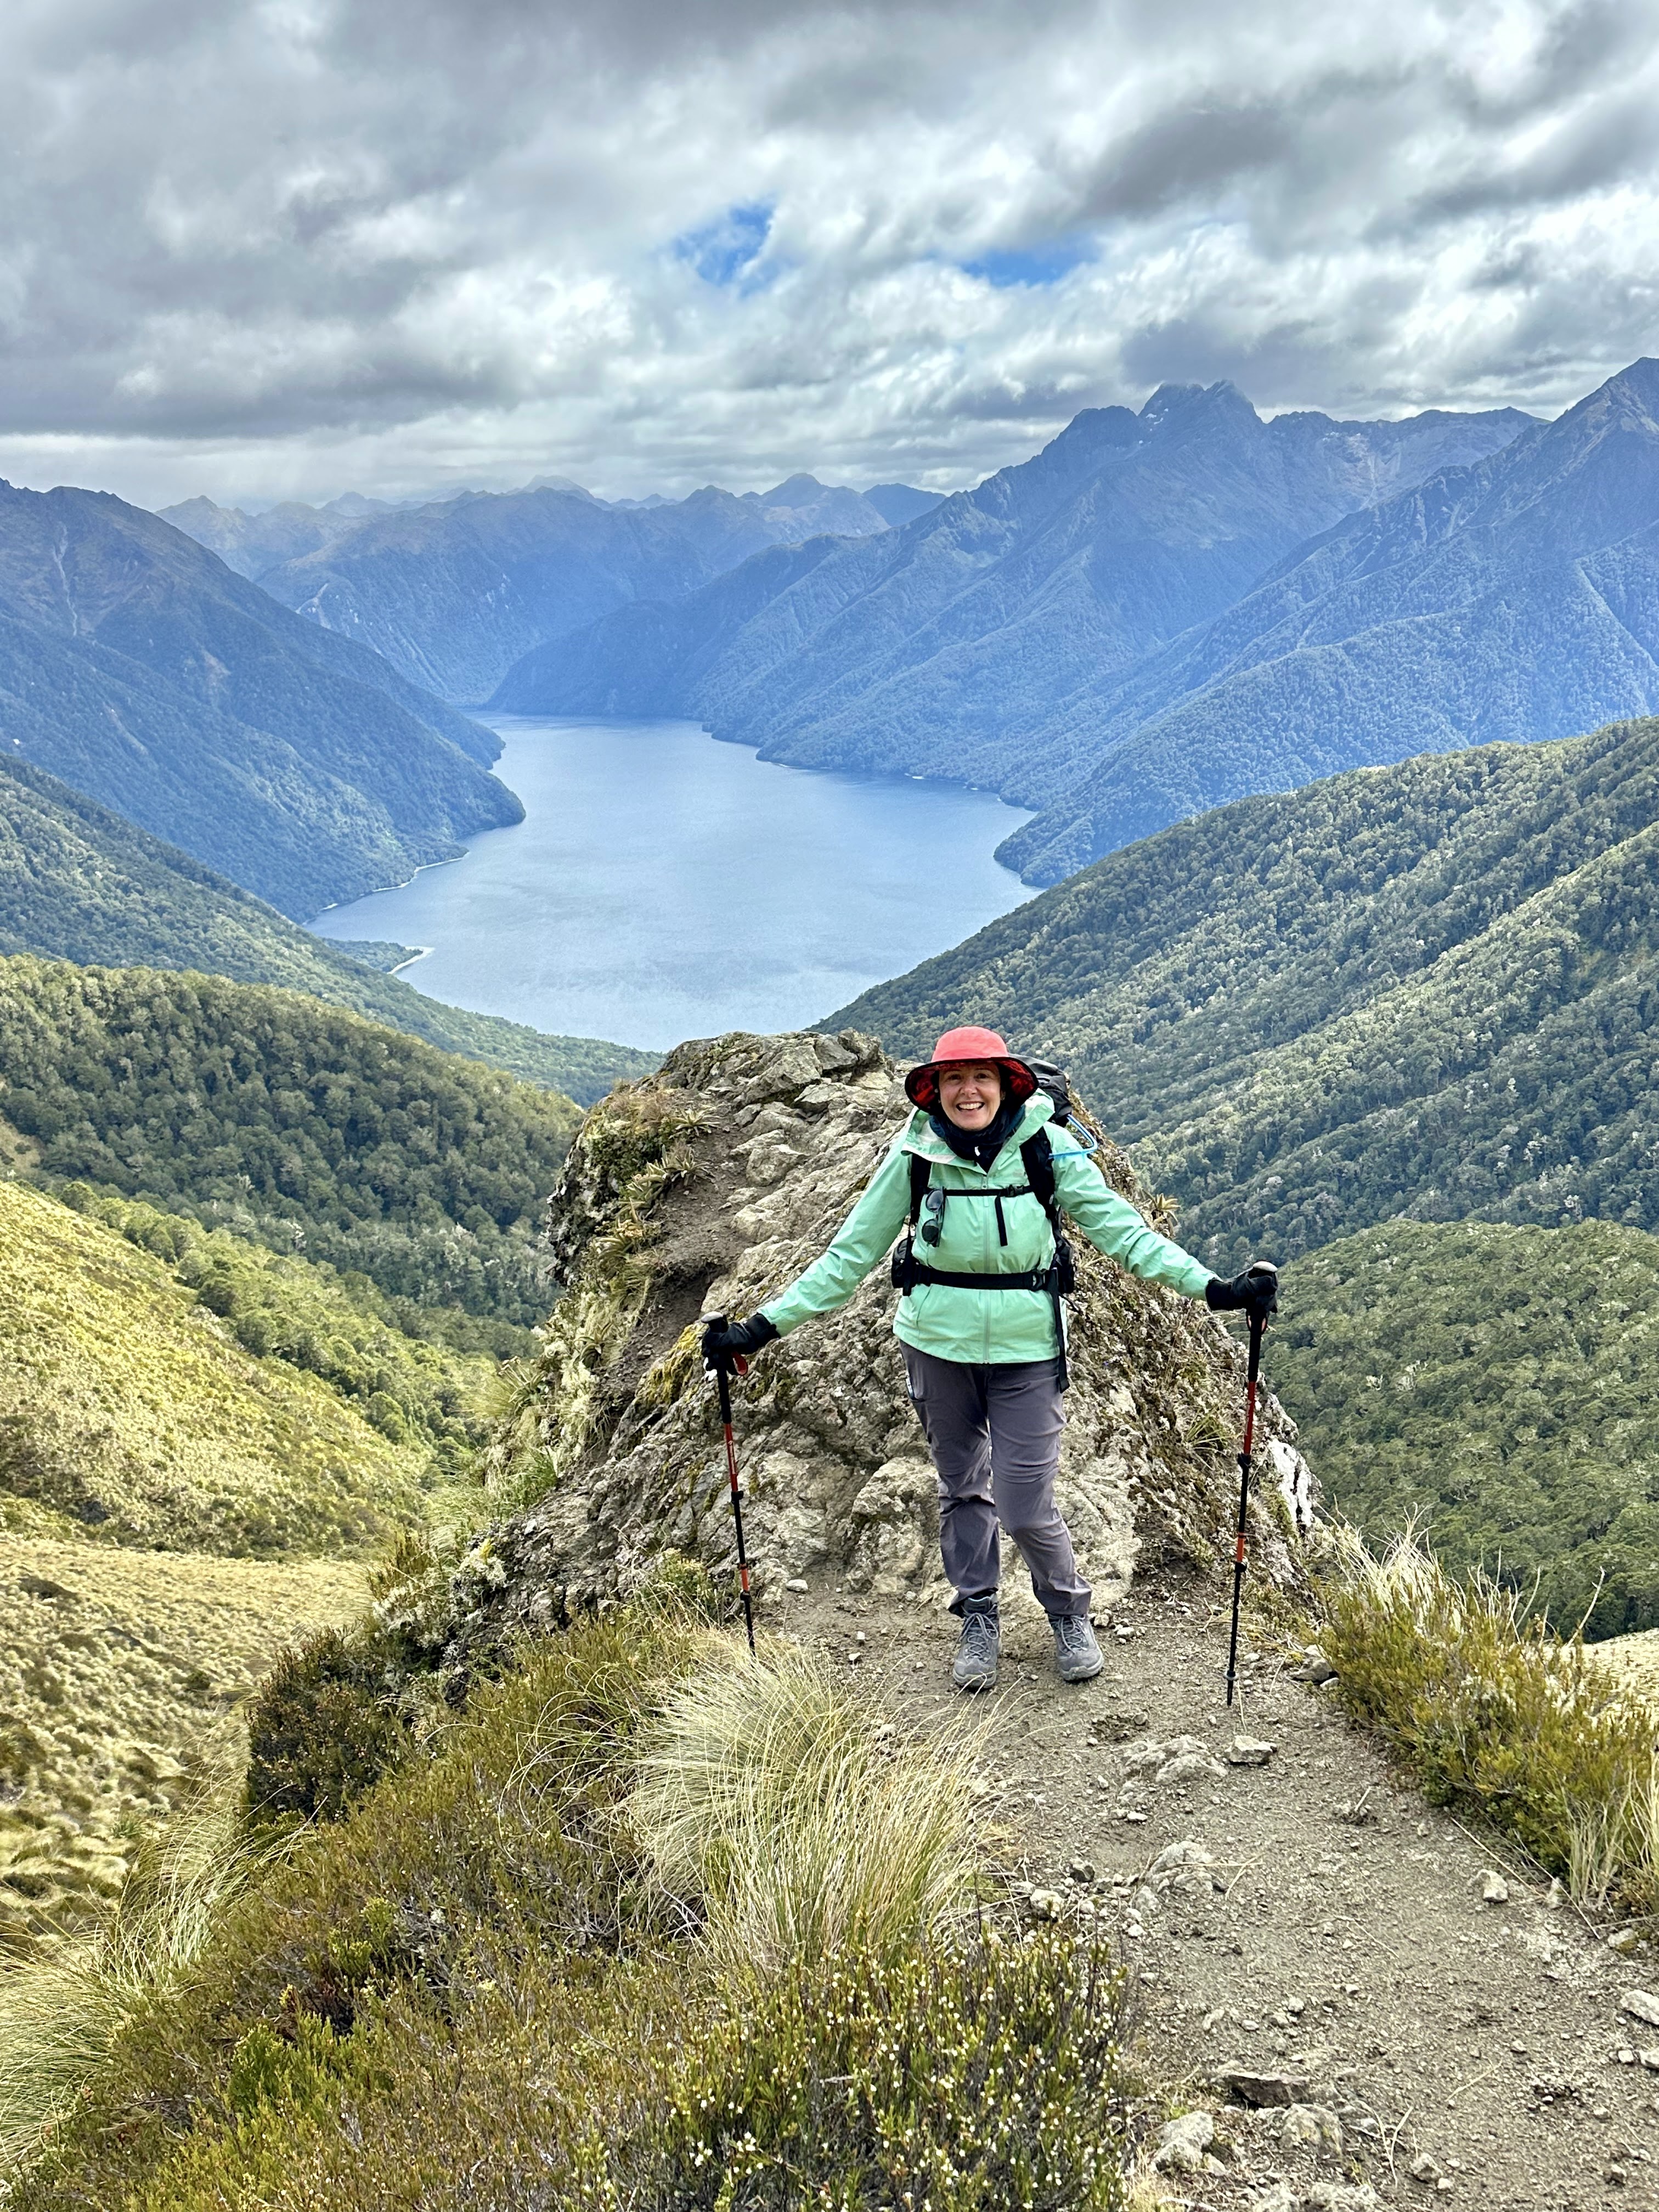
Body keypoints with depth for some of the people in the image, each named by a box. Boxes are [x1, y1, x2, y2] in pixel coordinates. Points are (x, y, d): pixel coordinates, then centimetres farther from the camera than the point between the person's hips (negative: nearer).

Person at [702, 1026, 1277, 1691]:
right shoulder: (915, 1155, -7)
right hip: (939, 1344, 2)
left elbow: (1119, 1227, -7)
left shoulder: (1048, 1148, -9)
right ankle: (978, 1623, 36)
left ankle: (1070, 1615, 28)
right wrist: (764, 1326, -4)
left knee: (1026, 1508, -1)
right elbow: (851, 1254, -1)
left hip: (1025, 1348, -2)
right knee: (961, 1490, 15)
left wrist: (1213, 1287, -16)